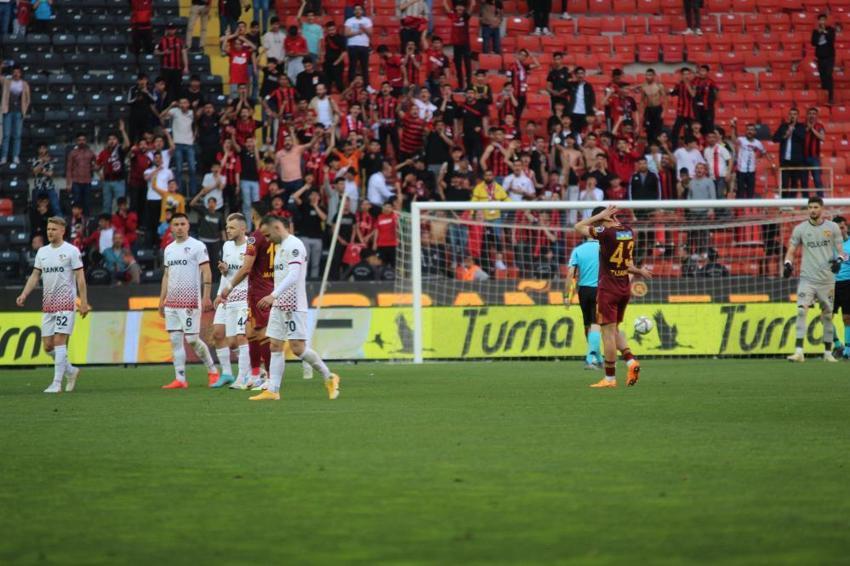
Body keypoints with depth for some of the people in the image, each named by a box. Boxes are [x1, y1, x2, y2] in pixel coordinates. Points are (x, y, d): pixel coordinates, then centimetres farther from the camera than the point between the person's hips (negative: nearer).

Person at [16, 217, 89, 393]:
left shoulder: (71, 251, -4)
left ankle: (57, 383, -12)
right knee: (47, 346, 4)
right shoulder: (42, 252, 13)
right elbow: (35, 275, 14)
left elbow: (80, 277, -6)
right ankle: (71, 371, 24)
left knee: (59, 341, -13)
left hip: (65, 302, -6)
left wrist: (84, 302, -12)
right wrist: (24, 295, -1)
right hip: (47, 304, 6)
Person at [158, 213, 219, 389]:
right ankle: (180, 379, 4)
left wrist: (206, 297, -16)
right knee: (175, 340, 2)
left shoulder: (197, 246, -4)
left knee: (192, 339, -7)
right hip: (172, 302, 6)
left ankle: (212, 371, 9)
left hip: (190, 301, -6)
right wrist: (162, 300, 15)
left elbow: (206, 273, -8)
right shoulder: (169, 249, 15)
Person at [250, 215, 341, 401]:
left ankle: (329, 378, 4)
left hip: (293, 306, -10)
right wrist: (275, 298, 17)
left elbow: (293, 275, -24)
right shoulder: (280, 246, 18)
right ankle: (273, 391, 1)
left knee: (297, 347, -11)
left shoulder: (293, 245, -13)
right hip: (279, 306, 10)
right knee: (275, 346, 3)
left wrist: (274, 295, -31)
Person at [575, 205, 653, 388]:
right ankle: (631, 361, 2)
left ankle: (610, 378, 2)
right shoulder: (628, 232, 4)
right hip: (625, 288, 7)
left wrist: (599, 216, -6)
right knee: (614, 329, 20)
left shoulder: (606, 232, -18)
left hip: (608, 289, -7)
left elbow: (578, 227, -8)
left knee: (608, 332, -1)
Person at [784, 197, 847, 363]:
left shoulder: (833, 227, 4)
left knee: (827, 315, 8)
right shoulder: (800, 229, 3)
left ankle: (828, 352, 20)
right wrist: (788, 264, -13)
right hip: (807, 279, -1)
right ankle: (799, 352, -22)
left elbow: (840, 249, 7)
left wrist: (839, 259, -14)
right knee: (801, 310, -17)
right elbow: (791, 251, 6)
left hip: (827, 279, 1)